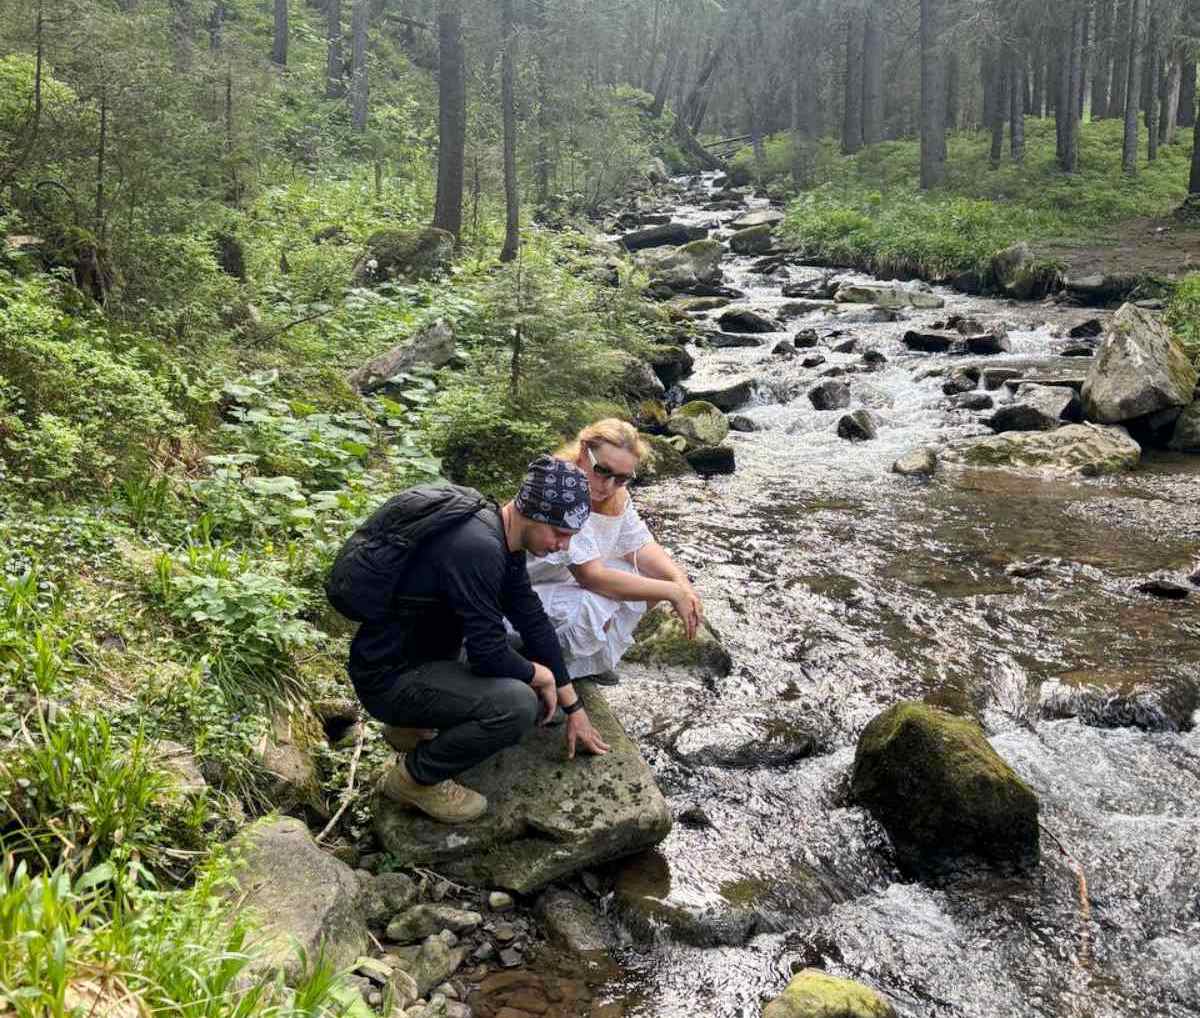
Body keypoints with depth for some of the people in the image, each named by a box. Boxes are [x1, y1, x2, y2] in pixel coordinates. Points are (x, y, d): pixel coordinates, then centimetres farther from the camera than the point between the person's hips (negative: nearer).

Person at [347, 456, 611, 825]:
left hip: (420, 652, 10)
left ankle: (414, 726, 16)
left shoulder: (503, 536, 2)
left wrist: (574, 707, 13)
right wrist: (541, 675, -5)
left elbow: (534, 621, 9)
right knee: (518, 705, -25)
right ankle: (414, 777, -2)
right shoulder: (478, 549, -28)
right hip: (388, 676, -10)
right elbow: (488, 654, -26)